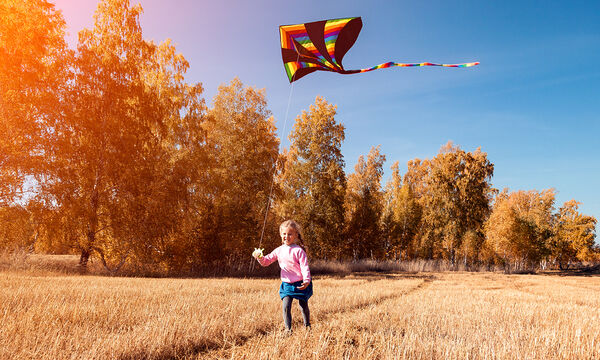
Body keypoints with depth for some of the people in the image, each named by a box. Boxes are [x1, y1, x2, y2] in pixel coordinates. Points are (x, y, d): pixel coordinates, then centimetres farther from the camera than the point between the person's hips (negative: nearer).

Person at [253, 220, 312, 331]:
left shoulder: (299, 250, -12)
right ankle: (288, 329, 8)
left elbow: (304, 267, -15)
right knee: (285, 307, -7)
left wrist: (306, 280, -29)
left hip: (300, 284, -3)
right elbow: (267, 261, 7)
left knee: (304, 307, 11)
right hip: (286, 284, 3)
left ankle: (307, 326, 34)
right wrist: (260, 258, -14)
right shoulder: (279, 250, 3)